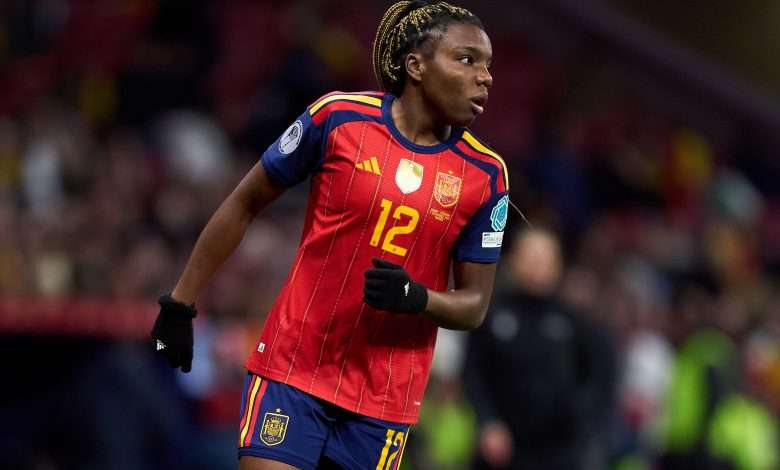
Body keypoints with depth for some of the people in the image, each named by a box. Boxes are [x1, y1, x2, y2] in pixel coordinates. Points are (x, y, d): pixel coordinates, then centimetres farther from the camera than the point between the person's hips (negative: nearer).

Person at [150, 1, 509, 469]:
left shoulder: (486, 175, -2)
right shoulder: (337, 117, -6)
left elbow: (474, 304, 4)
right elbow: (245, 204, 4)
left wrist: (417, 298, -18)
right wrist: (181, 303, 5)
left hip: (385, 398, 2)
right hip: (294, 366, -2)